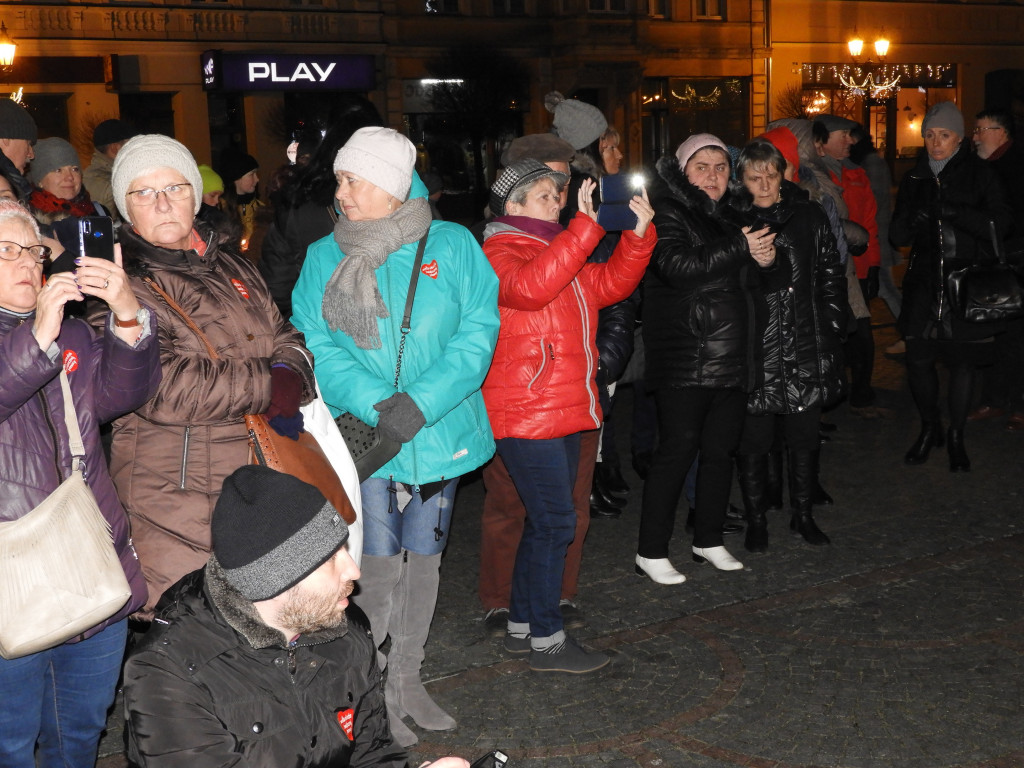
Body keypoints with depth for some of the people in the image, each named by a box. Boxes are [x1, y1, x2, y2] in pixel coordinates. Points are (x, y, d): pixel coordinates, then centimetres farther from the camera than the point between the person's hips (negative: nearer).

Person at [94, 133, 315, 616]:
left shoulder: (230, 268, 15)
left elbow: (283, 337, 20)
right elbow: (165, 388, -22)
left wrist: (290, 378, -5)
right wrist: (268, 387, -14)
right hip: (177, 504, -7)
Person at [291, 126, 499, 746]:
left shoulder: (452, 245, -3)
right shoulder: (324, 258, 0)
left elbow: (478, 330, -9)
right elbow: (316, 346, -6)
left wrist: (422, 402, -20)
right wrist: (374, 406, -21)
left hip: (439, 434, 1)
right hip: (365, 437, -1)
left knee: (424, 556, 13)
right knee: (378, 565, -2)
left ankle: (407, 681, 31)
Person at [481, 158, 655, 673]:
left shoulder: (561, 251, 19)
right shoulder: (500, 253, -9)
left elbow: (611, 284, 15)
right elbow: (531, 286, -30)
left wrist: (637, 233, 1)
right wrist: (586, 225, -31)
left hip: (562, 412, 10)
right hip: (524, 413, -10)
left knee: (546, 522, 14)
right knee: (555, 521, -8)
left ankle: (521, 626, 25)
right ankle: (546, 640, 1)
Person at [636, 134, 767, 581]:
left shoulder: (727, 216, 19)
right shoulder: (669, 213, -5)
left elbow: (742, 278, 27)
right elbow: (678, 267, -21)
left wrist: (761, 260, 4)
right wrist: (740, 249, -19)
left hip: (730, 357, 8)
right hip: (685, 360, -8)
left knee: (720, 450, 12)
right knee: (677, 451, -6)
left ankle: (709, 540, 27)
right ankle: (651, 552, 3)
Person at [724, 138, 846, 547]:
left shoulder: (809, 216, 6)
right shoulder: (730, 221, -2)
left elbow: (831, 277, 11)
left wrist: (831, 328, 7)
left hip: (807, 350, 3)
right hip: (755, 352, -2)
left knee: (805, 436, 12)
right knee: (753, 440, 3)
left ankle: (803, 515, 28)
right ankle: (756, 520, 18)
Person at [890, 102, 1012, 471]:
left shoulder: (979, 173, -1)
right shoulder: (914, 178, 9)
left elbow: (1000, 224, -9)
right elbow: (897, 236, 8)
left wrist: (954, 211, -22)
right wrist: (913, 218, -15)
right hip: (925, 281, 2)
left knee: (962, 361, 3)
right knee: (918, 358, -4)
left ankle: (956, 437, 20)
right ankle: (929, 428, 20)